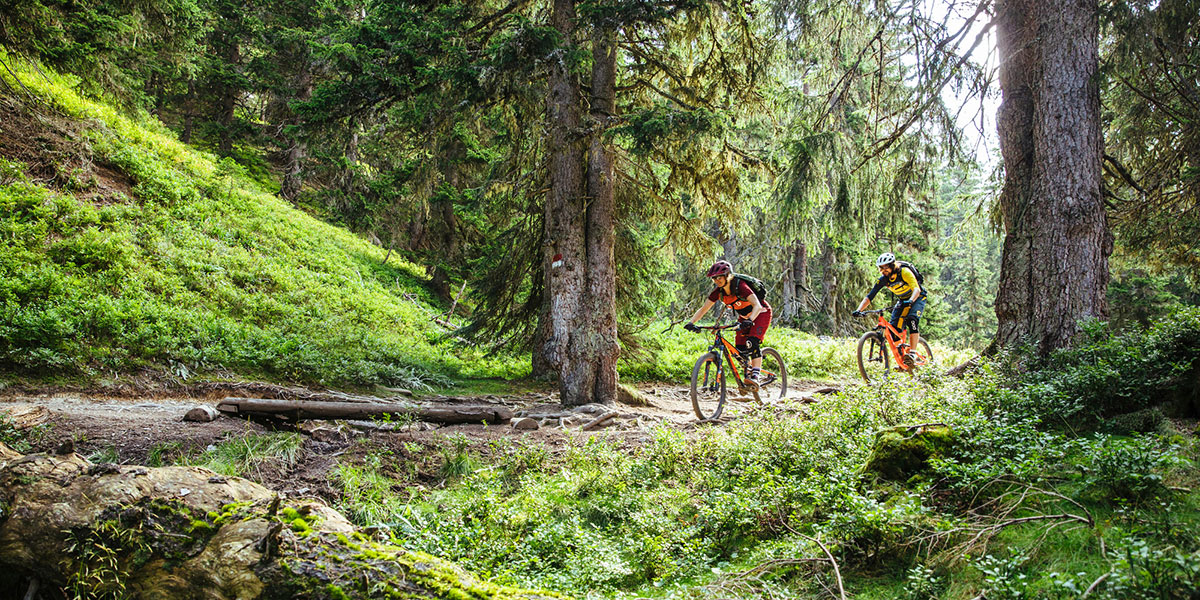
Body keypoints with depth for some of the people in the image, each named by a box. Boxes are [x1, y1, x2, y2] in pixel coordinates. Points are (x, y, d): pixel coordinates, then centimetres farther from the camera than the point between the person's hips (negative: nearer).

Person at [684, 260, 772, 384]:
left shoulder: (740, 286, -32)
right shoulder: (718, 292, -14)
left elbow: (757, 306, -42)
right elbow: (703, 309, -11)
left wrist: (749, 320, -58)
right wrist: (691, 323, -26)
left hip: (761, 313, -7)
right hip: (744, 316, 7)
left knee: (752, 342, -26)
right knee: (740, 349, -5)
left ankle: (756, 376, -25)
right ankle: (752, 370, 13)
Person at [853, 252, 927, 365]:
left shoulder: (904, 272, -29)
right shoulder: (883, 279, -15)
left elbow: (916, 289, -39)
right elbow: (869, 296, -17)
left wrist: (910, 301, -59)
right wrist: (859, 310, -32)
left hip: (917, 298, -5)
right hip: (903, 300, 5)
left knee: (912, 320, -31)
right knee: (894, 328, -10)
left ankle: (912, 353, -30)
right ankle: (901, 357, 1)